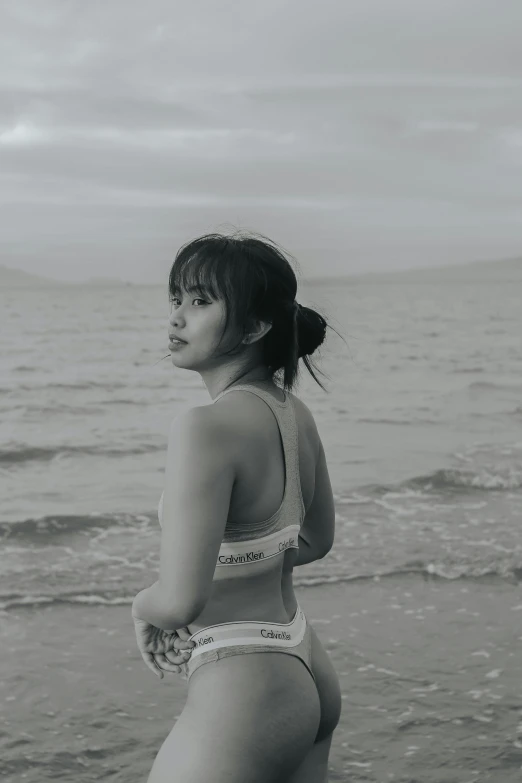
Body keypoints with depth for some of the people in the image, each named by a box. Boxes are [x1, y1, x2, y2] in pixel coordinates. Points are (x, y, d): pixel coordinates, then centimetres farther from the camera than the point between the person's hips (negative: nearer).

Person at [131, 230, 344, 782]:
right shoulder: (293, 413, 3)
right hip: (308, 677, 9)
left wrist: (145, 605, -5)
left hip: (241, 695, -9)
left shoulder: (204, 427, -23)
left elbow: (179, 600, -26)